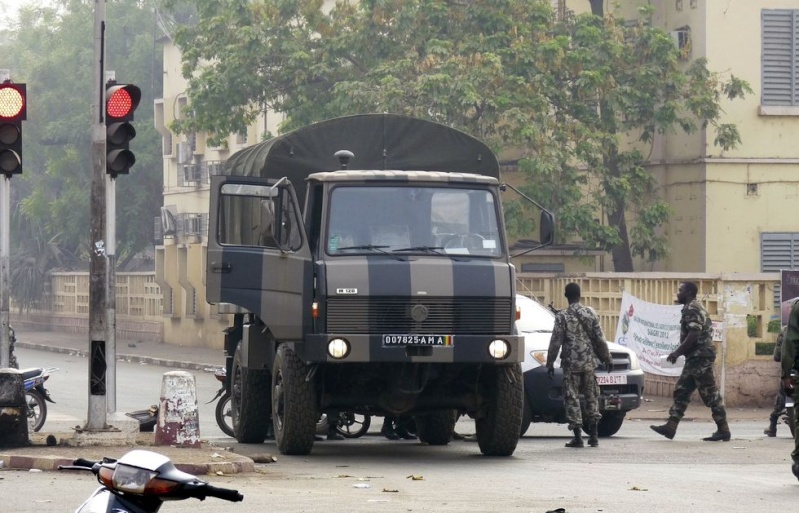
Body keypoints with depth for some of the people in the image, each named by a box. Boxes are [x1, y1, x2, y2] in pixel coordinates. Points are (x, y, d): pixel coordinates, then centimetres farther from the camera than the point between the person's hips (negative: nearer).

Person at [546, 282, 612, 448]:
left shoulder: (562, 316, -7)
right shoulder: (591, 314, 3)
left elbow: (555, 342, -7)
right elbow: (600, 339, 5)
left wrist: (550, 363, 0)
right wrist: (607, 359, 14)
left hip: (571, 363, -3)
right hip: (589, 363, 3)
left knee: (572, 399, 1)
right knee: (591, 397, 13)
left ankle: (577, 437, -4)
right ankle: (594, 436, 12)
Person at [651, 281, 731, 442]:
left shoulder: (692, 309, -13)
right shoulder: (695, 308, 20)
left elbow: (694, 334, -23)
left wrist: (677, 352, -18)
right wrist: (679, 352, 19)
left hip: (699, 357, -11)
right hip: (696, 358, 11)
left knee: (710, 394, -7)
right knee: (681, 391, 8)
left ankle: (723, 430, -4)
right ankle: (670, 427, 6)